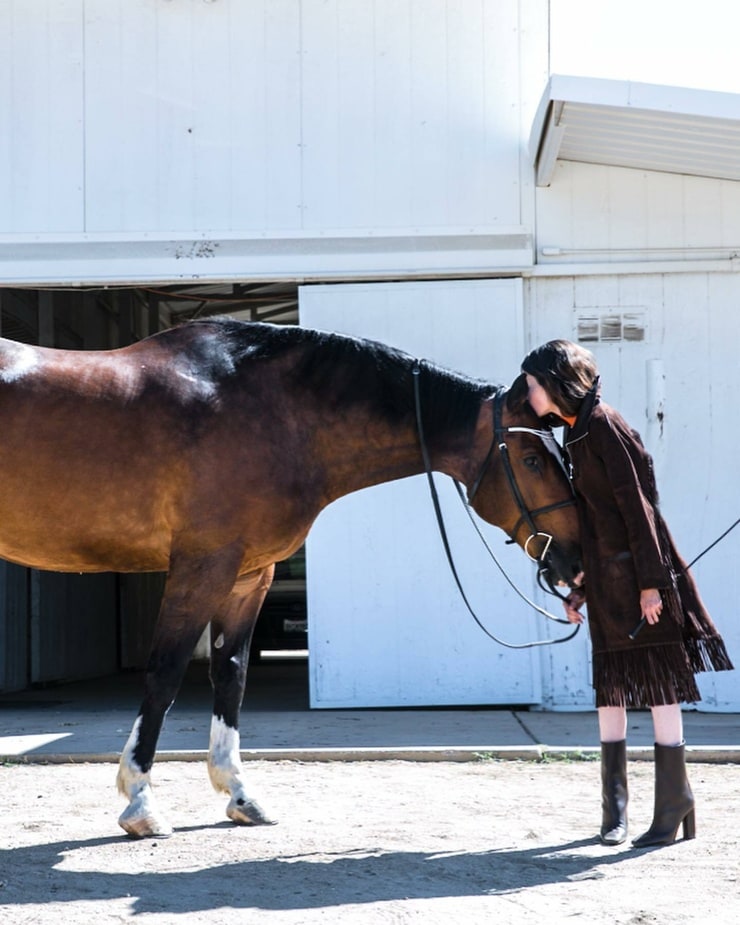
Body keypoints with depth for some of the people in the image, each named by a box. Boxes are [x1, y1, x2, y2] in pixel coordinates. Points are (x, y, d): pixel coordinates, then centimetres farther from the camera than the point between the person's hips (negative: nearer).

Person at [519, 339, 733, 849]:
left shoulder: (603, 425, -11)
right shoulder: (577, 433, 16)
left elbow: (636, 506, -16)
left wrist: (650, 581, -19)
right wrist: (581, 588, 19)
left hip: (638, 580, -9)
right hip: (608, 587, 9)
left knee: (661, 690, -2)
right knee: (610, 694, 9)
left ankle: (673, 811, 4)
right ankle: (614, 814, 16)